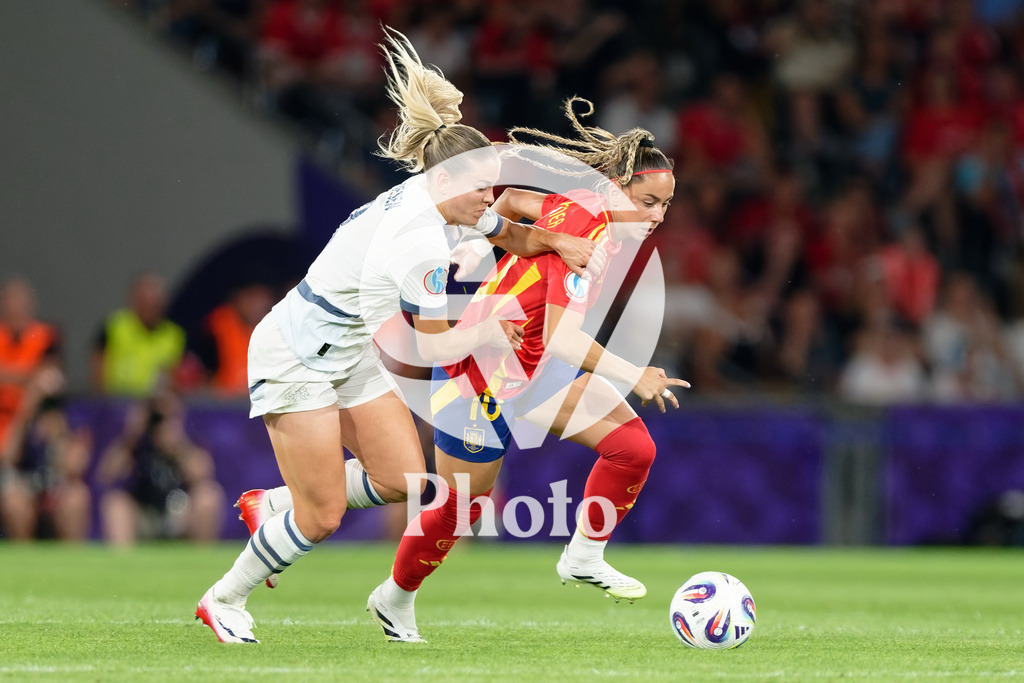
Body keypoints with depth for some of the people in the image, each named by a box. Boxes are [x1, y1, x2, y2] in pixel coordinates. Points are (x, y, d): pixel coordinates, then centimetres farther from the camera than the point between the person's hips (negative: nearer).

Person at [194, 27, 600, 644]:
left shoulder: (436, 199, -4)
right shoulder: (423, 243, -31)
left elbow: (510, 233, 17)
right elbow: (432, 347, -21)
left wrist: (557, 241, -2)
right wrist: (487, 331, -4)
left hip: (351, 351, 9)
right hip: (295, 357, -9)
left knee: (402, 481, 4)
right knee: (323, 517, -6)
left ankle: (271, 506, 24)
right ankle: (224, 600, 15)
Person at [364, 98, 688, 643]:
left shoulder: (584, 205, -4)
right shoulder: (589, 233, -31)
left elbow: (515, 199, 14)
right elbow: (562, 338, -40)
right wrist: (635, 377, -47)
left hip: (537, 366, 9)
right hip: (483, 374, -8)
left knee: (633, 447, -7)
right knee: (461, 505, 8)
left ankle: (584, 558, 9)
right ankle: (395, 598, 32)